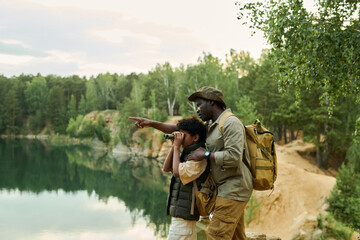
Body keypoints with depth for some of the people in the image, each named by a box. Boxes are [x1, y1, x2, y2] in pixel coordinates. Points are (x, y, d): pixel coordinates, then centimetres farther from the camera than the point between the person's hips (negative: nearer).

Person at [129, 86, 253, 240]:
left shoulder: (231, 122, -13)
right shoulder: (210, 126, 16)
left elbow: (234, 157, -24)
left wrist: (205, 154, -15)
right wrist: (152, 124, 10)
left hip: (233, 188, -9)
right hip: (226, 188, 9)